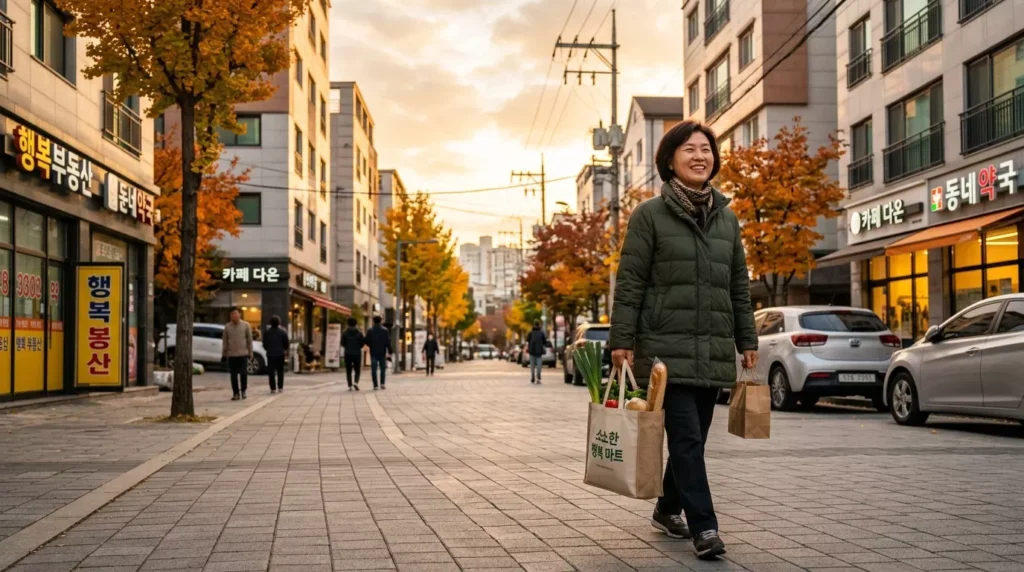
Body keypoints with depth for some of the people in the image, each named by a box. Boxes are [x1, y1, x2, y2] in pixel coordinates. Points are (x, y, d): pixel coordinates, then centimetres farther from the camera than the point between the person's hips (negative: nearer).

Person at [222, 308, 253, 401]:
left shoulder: (245, 325, 3)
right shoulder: (227, 326, 7)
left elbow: (249, 340, 4)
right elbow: (224, 341, 9)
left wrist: (250, 353, 2)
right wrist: (224, 353, 6)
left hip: (243, 354, -1)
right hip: (231, 355, 1)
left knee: (243, 373, -2)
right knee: (234, 375, 3)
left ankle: (243, 391, 18)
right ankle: (236, 393, 10)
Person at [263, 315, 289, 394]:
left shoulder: (267, 332, -3)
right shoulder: (283, 332, -4)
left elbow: (264, 344, 1)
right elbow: (286, 343, -2)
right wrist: (285, 350, 17)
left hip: (270, 354, 0)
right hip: (280, 354, 1)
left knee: (271, 371, 2)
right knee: (280, 371, 9)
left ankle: (273, 388, -2)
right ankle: (280, 387, 7)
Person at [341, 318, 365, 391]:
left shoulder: (345, 333, -5)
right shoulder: (359, 333, -3)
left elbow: (342, 344, -5)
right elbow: (362, 343, -2)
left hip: (348, 354, 0)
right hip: (357, 354, 0)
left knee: (348, 371, 8)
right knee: (357, 370, 10)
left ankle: (350, 386, 1)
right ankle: (356, 382, -13)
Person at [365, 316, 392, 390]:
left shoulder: (370, 330, -2)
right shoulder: (385, 330, -1)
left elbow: (367, 342, -3)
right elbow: (388, 342, -5)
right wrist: (389, 352, -2)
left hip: (373, 353, 0)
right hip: (382, 352, 1)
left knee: (374, 369, 2)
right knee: (383, 368, 12)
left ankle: (375, 385, -4)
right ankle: (382, 383, 0)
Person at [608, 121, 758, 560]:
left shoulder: (727, 219, 14)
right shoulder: (650, 215, -1)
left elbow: (739, 285, 17)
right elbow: (629, 281, -5)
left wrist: (747, 340, 14)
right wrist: (621, 340, -10)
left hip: (714, 350, 5)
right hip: (667, 347, -5)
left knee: (693, 437, 11)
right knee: (686, 436, -10)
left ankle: (668, 509, 28)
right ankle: (704, 526, -6)